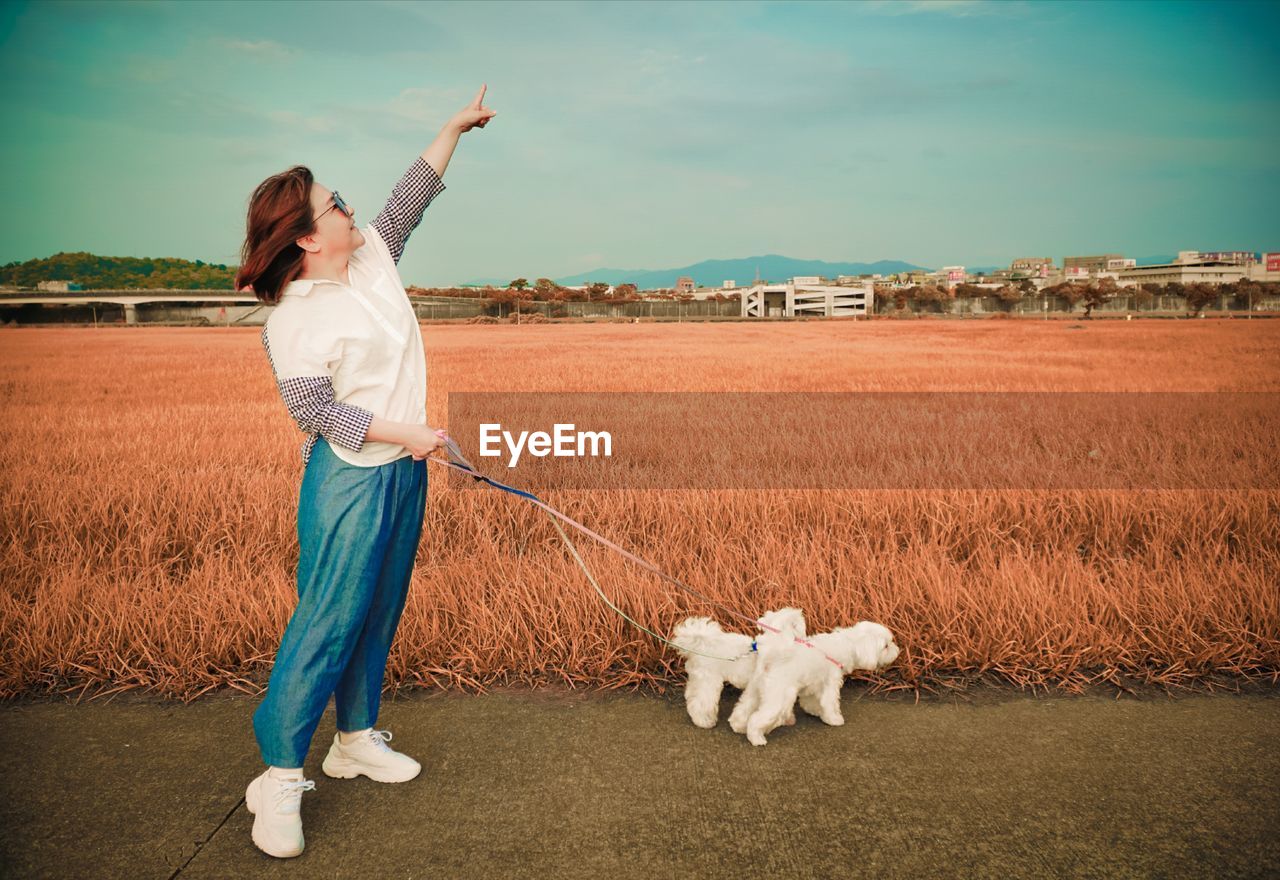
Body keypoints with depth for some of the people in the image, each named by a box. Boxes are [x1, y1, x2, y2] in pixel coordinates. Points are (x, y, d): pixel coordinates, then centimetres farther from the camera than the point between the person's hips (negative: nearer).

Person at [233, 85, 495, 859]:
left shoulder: (374, 256, 5)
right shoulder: (294, 320, -15)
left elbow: (412, 196, 14)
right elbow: (316, 411, -18)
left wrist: (455, 127, 16)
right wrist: (405, 434, -20)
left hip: (403, 472, 8)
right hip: (351, 482, -8)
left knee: (380, 613, 15)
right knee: (329, 621, -6)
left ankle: (357, 738, 29)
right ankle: (280, 775, 6)